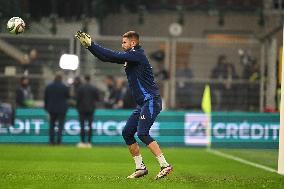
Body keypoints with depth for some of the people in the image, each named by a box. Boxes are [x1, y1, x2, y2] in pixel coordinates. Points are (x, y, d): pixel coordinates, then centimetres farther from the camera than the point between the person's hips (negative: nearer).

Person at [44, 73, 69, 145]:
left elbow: (45, 98, 5)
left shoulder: (48, 87, 0)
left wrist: (46, 107, 15)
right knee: (60, 125, 0)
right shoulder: (64, 87, -10)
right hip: (61, 109, -3)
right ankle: (58, 141, -8)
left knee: (52, 124, 13)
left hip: (52, 109, 3)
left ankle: (52, 140, 10)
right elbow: (68, 96, 0)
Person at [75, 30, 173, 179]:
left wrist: (91, 44, -15)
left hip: (151, 101, -10)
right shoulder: (129, 57, 16)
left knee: (142, 133, -21)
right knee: (127, 133, 7)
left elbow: (113, 56, -19)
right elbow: (106, 58, 16)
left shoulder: (137, 55, -12)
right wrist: (89, 45, 7)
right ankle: (141, 168, 12)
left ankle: (165, 165, -21)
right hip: (143, 104, 10)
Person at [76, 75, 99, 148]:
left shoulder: (80, 88, -7)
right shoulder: (94, 88, -1)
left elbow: (78, 98, -7)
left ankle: (83, 142, -1)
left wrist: (77, 106, 6)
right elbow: (97, 98, 2)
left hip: (82, 109, -2)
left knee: (82, 126, 1)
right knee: (90, 126, 3)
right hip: (91, 109, 2)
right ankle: (89, 142, 1)